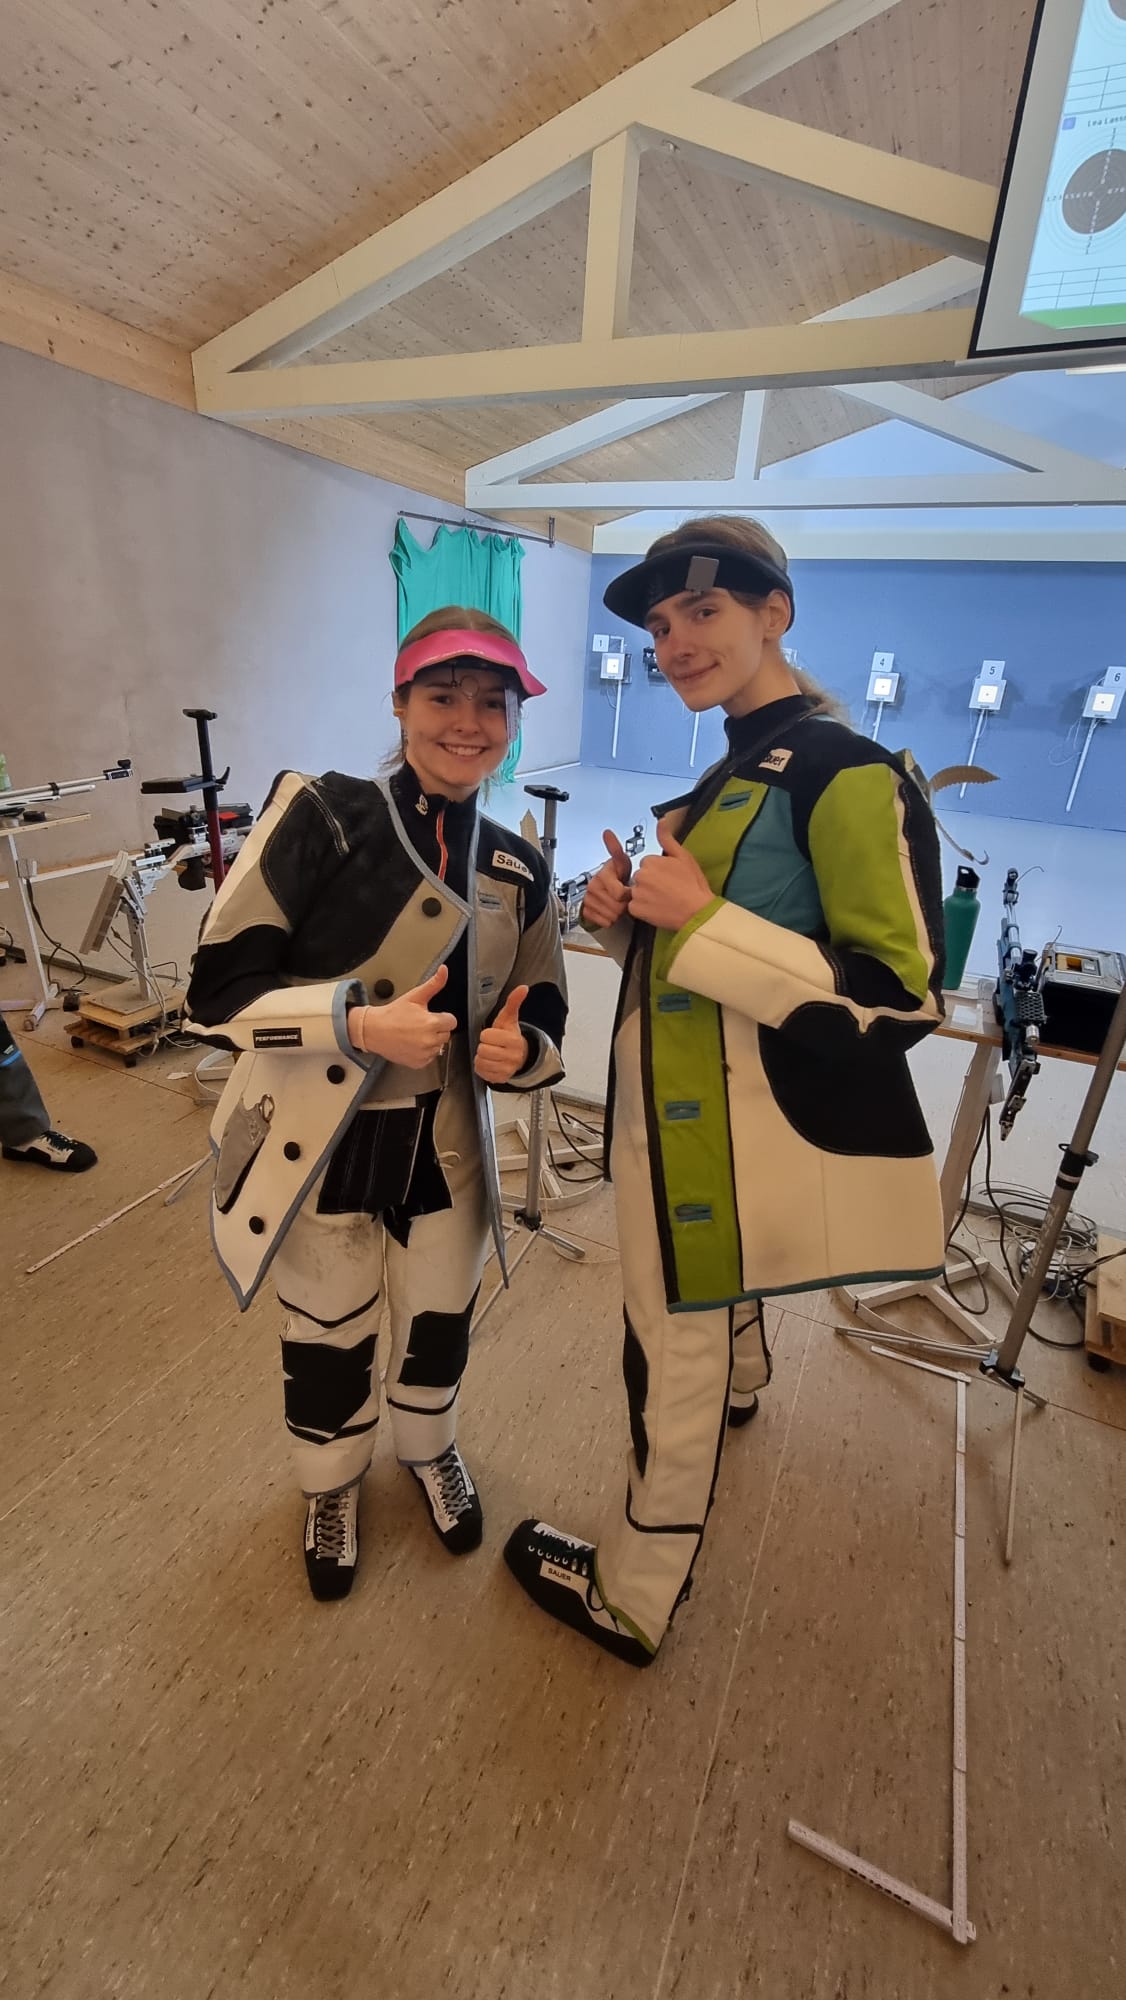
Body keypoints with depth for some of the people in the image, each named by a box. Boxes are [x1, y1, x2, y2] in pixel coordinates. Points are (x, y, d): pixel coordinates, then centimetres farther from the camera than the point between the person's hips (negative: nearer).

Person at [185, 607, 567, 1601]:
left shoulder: (520, 869, 0)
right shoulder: (319, 814, -14)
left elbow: (542, 1019, 4)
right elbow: (219, 987, -15)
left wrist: (518, 1049, -18)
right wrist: (358, 1022, -29)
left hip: (445, 1147, 3)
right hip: (320, 1147, -3)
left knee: (439, 1326, 24)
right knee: (328, 1342, 20)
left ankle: (431, 1451, 58)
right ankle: (333, 1483, 54)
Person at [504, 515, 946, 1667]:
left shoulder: (848, 774, -17)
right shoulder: (730, 772, 12)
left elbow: (901, 1001, -22)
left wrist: (701, 920, -25)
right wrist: (628, 914, -4)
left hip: (737, 1127, -9)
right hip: (678, 1108, 9)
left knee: (675, 1354, 7)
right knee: (706, 1296, 32)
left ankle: (632, 1598, 31)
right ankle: (741, 1382, 64)